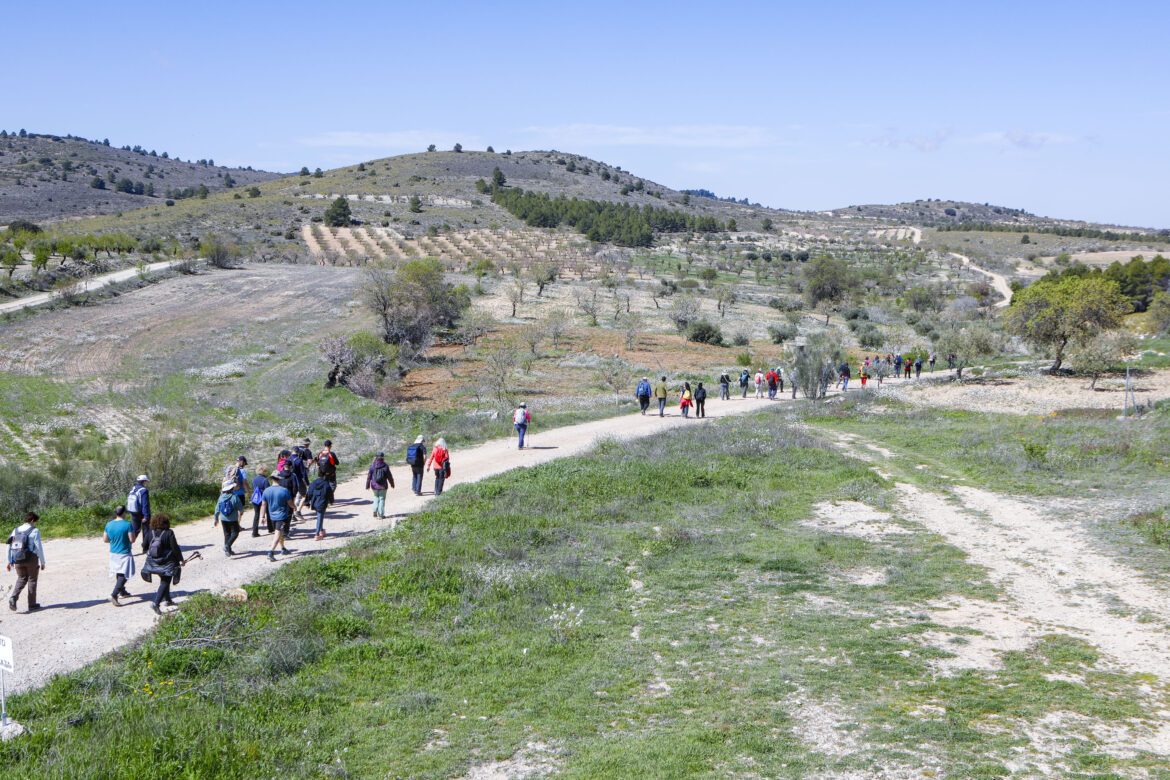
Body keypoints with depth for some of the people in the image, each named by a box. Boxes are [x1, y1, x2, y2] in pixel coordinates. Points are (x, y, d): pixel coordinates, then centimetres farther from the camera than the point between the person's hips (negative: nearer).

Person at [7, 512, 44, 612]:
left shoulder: (16, 530, 8)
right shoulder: (35, 531, -7)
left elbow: (9, 546, 8)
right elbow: (39, 547, -11)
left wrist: (9, 561, 14)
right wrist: (42, 562, -5)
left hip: (17, 559, 4)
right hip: (31, 558, -4)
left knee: (21, 579, 18)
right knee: (32, 580, 9)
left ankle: (13, 597, -7)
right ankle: (32, 604, 12)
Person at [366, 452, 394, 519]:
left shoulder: (373, 466, -5)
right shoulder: (385, 466, -10)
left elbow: (369, 476, -2)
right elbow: (389, 476, -2)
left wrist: (367, 485, 6)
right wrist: (392, 484, 14)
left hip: (375, 486, 2)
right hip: (383, 486, -2)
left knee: (376, 498, 22)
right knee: (382, 499, 6)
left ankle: (375, 511, 8)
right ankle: (380, 515, 4)